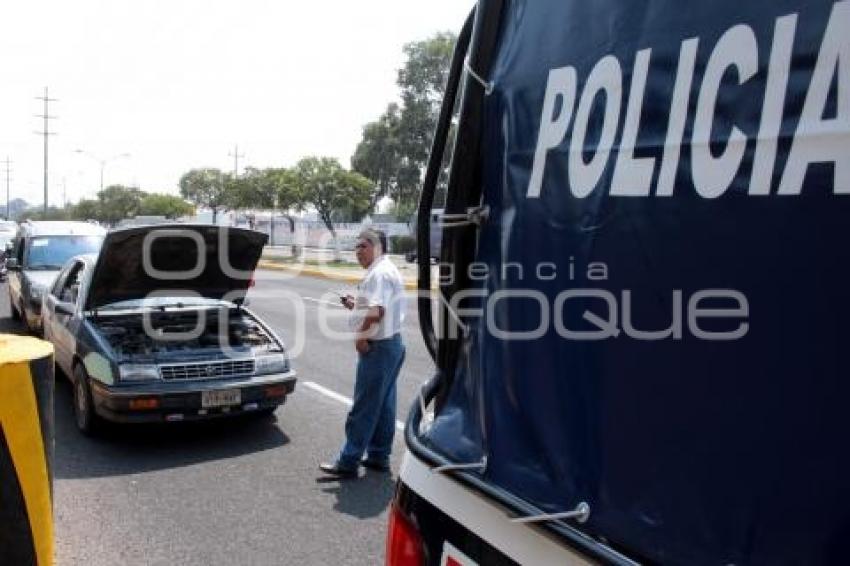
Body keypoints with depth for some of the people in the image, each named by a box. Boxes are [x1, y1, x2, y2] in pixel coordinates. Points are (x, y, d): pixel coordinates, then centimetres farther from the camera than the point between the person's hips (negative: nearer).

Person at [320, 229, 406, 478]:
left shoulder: (378, 273, -18)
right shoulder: (389, 270, 15)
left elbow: (376, 312, -31)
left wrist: (361, 335, -18)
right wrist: (356, 306, 9)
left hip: (378, 347, -11)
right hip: (393, 344, 11)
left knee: (364, 406, -4)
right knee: (384, 405, 15)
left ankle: (348, 462, 4)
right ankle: (379, 456, 24)